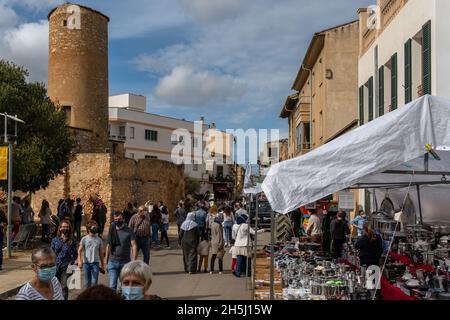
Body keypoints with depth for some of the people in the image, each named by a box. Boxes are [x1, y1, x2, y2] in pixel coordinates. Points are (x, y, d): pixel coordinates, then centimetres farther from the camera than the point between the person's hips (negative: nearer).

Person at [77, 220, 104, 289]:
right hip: (86, 262, -1)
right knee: (87, 282, 7)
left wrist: (102, 264, 14)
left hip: (95, 263, 1)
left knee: (94, 281, -6)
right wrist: (79, 260, -14)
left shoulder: (99, 240, 8)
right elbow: (79, 251, 1)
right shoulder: (84, 239, 2)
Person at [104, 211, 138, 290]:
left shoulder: (129, 232, -5)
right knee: (112, 285, -8)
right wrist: (106, 259, 12)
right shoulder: (111, 231, 5)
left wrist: (134, 261, -18)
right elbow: (108, 246, 13)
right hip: (112, 262, 2)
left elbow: (134, 246, -9)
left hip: (125, 262, -1)